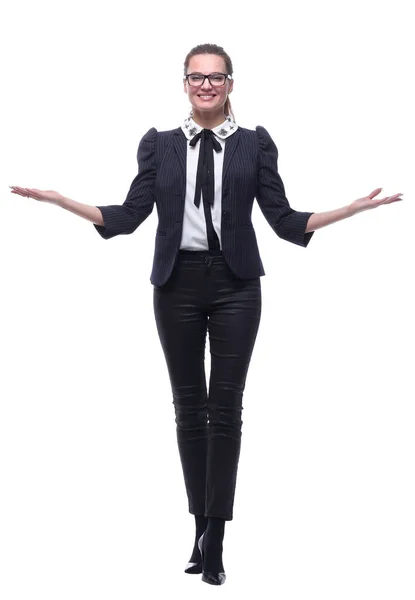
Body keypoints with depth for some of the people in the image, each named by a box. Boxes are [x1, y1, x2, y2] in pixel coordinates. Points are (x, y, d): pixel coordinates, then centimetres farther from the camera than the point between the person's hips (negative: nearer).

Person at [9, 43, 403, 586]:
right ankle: (202, 527, 17)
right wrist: (59, 200, -7)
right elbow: (129, 216, 1)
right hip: (178, 283, 1)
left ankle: (214, 538, 2)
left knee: (226, 407, -2)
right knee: (189, 405, 6)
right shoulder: (159, 145, 7)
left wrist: (353, 209, -10)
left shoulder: (254, 144, 4)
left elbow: (285, 221, 1)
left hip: (235, 283, -1)